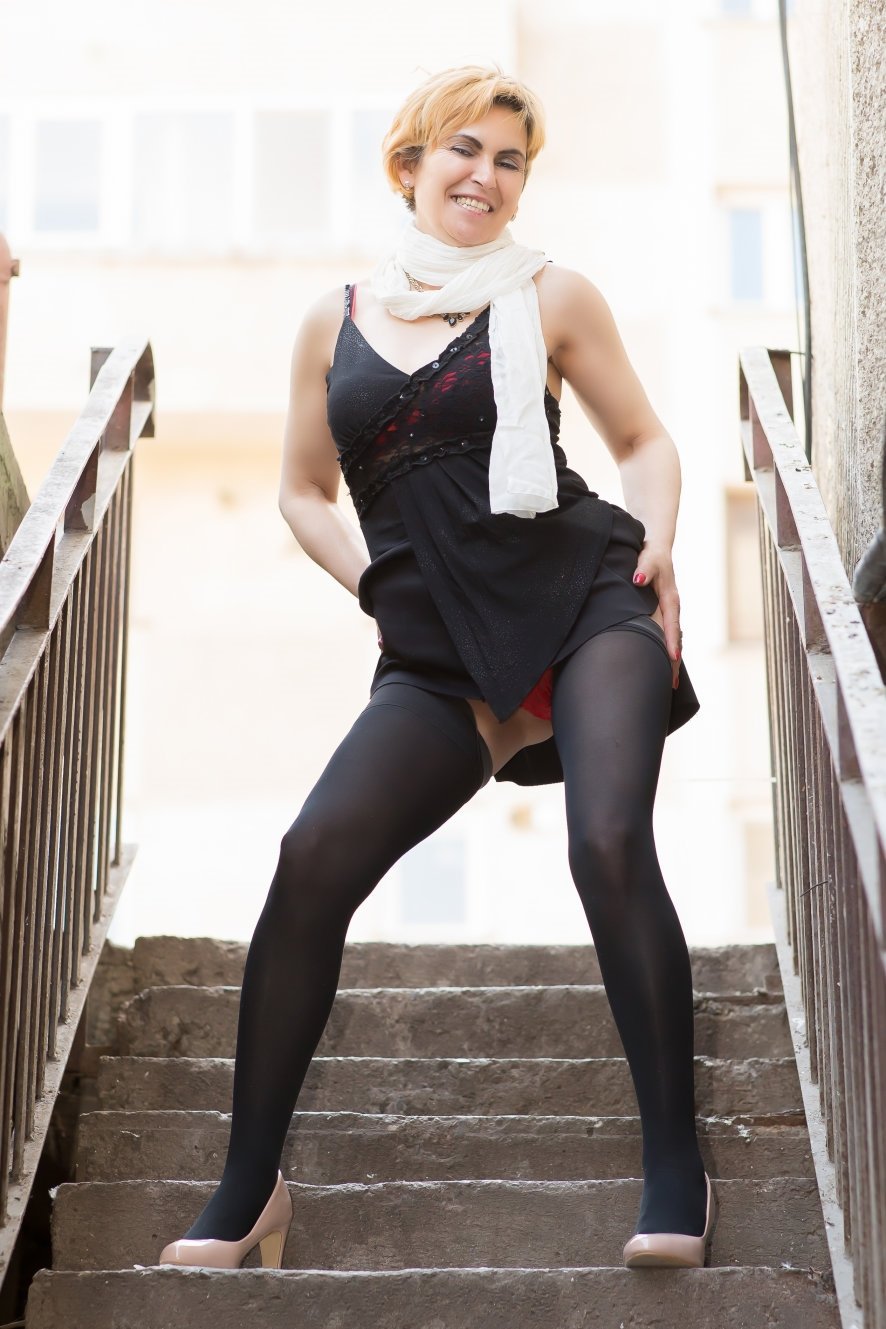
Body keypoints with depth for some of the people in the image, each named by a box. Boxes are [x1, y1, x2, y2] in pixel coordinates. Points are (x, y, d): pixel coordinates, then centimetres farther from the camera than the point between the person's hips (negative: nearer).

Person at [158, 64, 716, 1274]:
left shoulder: (550, 296, 9)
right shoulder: (337, 321, 14)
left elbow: (644, 439, 15)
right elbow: (304, 493, 22)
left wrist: (656, 546, -3)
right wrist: (376, 582, 5)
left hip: (585, 605, -2)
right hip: (438, 655, 2)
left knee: (609, 844, -24)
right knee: (313, 859, -14)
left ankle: (676, 1170, -10)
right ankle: (248, 1189, -2)